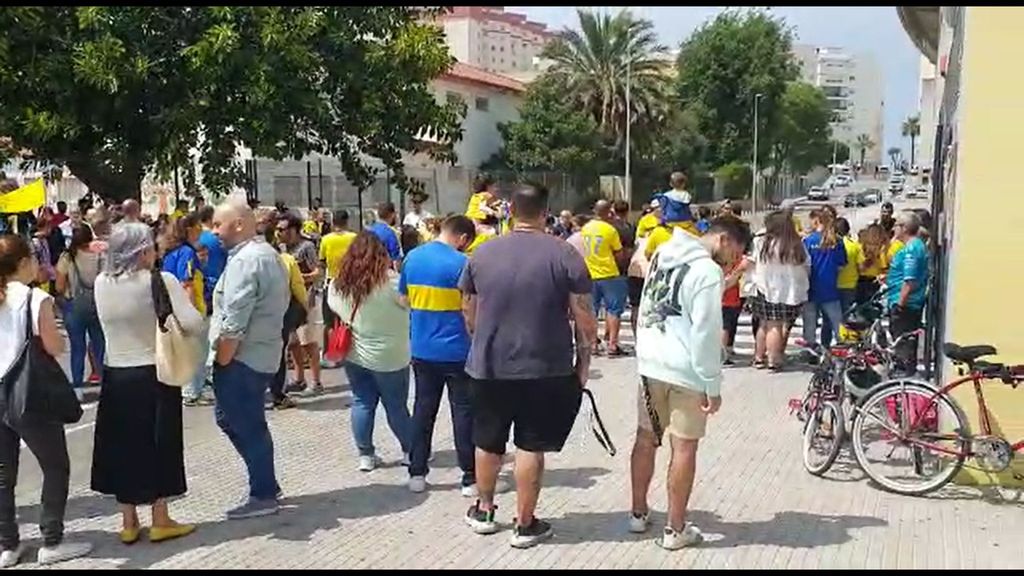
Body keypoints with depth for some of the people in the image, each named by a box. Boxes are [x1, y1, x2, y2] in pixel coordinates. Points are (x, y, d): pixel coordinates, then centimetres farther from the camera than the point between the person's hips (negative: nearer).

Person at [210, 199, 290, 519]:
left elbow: (233, 322, -24)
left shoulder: (244, 260, -19)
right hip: (263, 352, 10)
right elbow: (278, 305, 19)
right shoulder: (268, 253, 13)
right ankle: (266, 484, 25)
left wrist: (222, 361, -16)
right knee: (233, 419, 19)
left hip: (242, 356, -10)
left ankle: (263, 495, 11)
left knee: (246, 426, 1)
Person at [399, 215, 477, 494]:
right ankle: (471, 478, 8)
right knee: (464, 412, 3)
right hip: (457, 350, -5)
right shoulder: (461, 263, -14)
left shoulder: (412, 258, 5)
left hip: (422, 349, 5)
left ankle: (417, 473, 18)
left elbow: (404, 299, 13)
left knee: (423, 409, 13)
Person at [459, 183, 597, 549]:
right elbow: (585, 318, -9)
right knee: (531, 447, 6)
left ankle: (484, 510, 34)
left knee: (488, 442, 18)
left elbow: (468, 311, 11)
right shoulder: (565, 255, -8)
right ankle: (525, 525, 16)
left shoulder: (482, 254, 2)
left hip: (489, 366, 3)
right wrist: (583, 361, 3)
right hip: (545, 368, -3)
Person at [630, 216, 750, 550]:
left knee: (646, 439, 16)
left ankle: (639, 513, 27)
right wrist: (713, 386, -15)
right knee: (684, 447, 2)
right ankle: (675, 529, 8)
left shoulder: (663, 254, 10)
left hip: (650, 363, 8)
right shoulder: (707, 271, -16)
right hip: (685, 371, -8)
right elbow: (706, 334, -19)